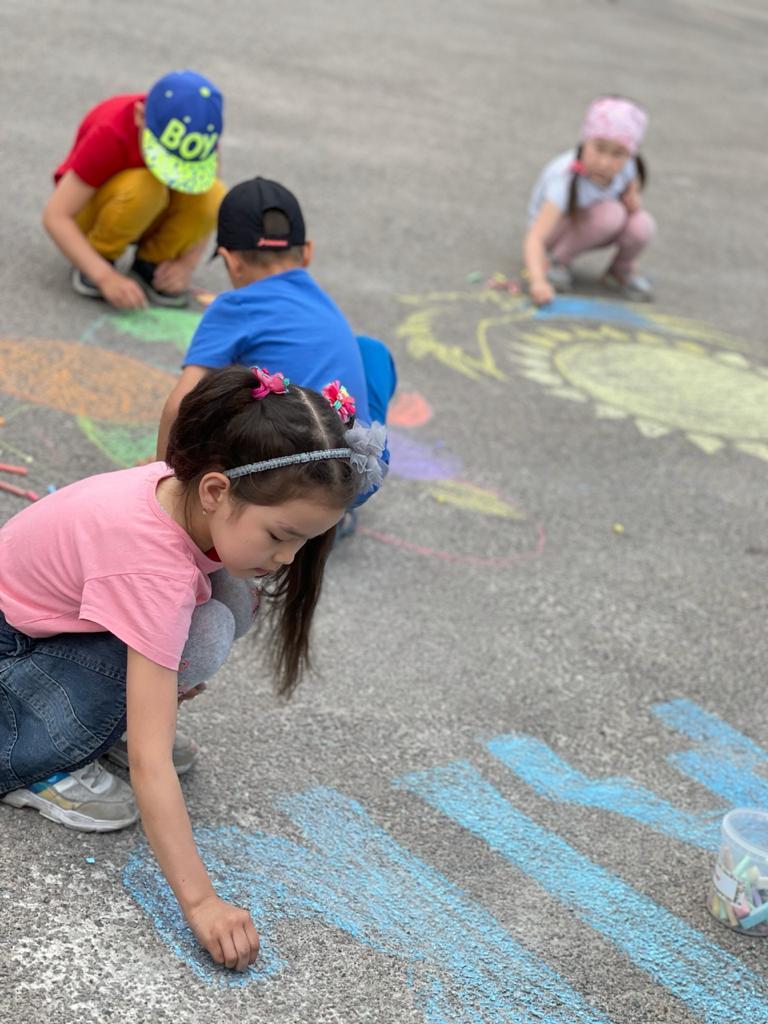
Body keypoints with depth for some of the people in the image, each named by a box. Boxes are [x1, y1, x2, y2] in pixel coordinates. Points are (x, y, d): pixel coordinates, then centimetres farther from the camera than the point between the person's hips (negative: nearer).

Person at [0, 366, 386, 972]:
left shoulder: (187, 488, -19)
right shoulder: (154, 571, -40)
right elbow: (150, 764, -41)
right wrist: (200, 902, -40)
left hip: (52, 605, 7)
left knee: (222, 607, -17)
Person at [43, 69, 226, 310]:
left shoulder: (202, 138, -21)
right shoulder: (111, 134, -31)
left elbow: (206, 211, -7)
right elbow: (56, 216, -31)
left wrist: (186, 264, -23)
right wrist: (106, 277, -39)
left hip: (150, 216, 4)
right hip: (91, 209, -4)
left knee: (215, 197, -27)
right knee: (145, 187, -37)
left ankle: (150, 264, -4)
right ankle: (101, 256, -10)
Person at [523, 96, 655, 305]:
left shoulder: (625, 168, -20)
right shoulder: (565, 180, -35)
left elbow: (632, 197, 4)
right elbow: (535, 239, -42)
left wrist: (633, 201, -20)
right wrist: (538, 282, -58)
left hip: (589, 228, 5)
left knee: (642, 225, -25)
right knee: (611, 213, -32)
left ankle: (621, 270, 6)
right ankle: (558, 259, -10)